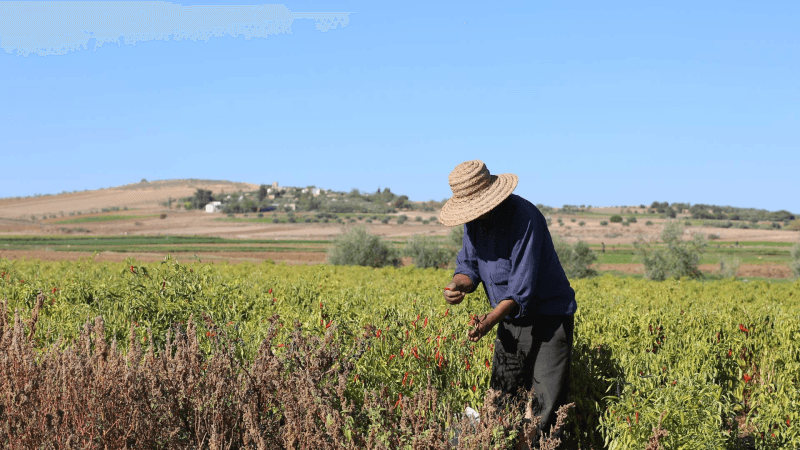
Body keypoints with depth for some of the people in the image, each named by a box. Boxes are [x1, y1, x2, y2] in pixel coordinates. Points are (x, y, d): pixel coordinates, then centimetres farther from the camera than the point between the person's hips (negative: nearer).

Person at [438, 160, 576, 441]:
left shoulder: (524, 217, -24)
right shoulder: (474, 222, 0)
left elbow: (524, 283, -26)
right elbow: (469, 265, 6)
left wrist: (492, 318, -34)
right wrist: (458, 284, -18)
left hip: (548, 315, -7)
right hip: (512, 318, 7)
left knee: (547, 401, -8)